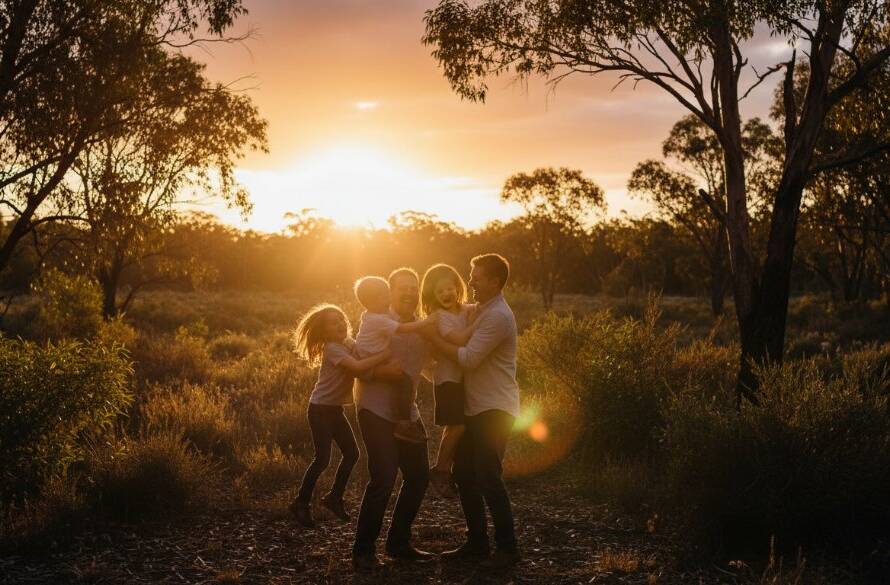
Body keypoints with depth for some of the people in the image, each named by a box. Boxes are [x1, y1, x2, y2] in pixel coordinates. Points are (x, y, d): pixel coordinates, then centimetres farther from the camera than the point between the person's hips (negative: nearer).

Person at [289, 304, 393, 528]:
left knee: (351, 453, 8)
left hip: (335, 410, 8)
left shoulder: (349, 343, 4)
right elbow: (358, 367, -37)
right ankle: (301, 503, 8)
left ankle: (334, 497, 24)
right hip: (320, 410, -8)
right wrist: (386, 354, -38)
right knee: (322, 459, -9)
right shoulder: (333, 349, -22)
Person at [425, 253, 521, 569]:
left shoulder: (498, 316, -17)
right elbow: (469, 351, 22)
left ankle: (508, 548, 2)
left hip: (494, 410, -10)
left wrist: (433, 336, -14)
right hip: (475, 407, 10)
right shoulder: (482, 310, 15)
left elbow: (469, 358, -22)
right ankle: (476, 542, 21)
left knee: (488, 478, -9)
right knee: (464, 474, 11)